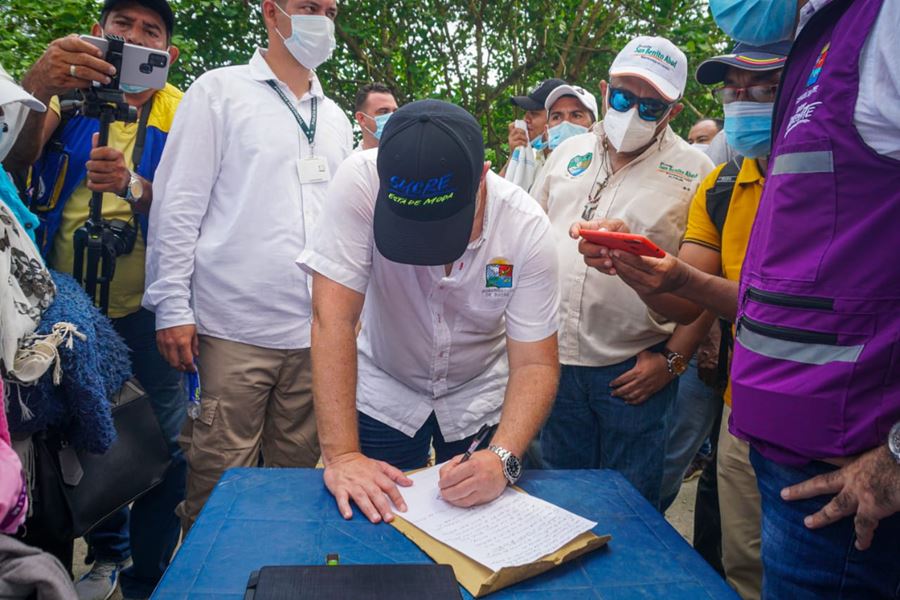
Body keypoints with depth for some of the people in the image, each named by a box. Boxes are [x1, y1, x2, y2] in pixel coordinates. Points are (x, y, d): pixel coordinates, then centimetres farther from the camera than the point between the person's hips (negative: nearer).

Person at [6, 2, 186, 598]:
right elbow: (15, 157, -16)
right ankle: (108, 551, 40)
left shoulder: (179, 113, 0)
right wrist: (37, 86, -36)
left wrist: (132, 185, -32)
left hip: (144, 308, -2)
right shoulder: (70, 91, 4)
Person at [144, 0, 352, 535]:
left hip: (315, 332, 5)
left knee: (297, 478, 12)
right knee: (220, 486, 2)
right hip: (233, 330, -4)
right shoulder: (220, 91, 2)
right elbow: (178, 205, -3)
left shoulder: (336, 119, 17)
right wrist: (173, 307, -9)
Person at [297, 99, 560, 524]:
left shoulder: (526, 226, -25)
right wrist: (341, 455, -34)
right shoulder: (360, 182, -28)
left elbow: (535, 364, -21)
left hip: (482, 399, 1)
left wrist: (503, 457, -37)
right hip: (383, 395, -1)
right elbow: (333, 318, -30)